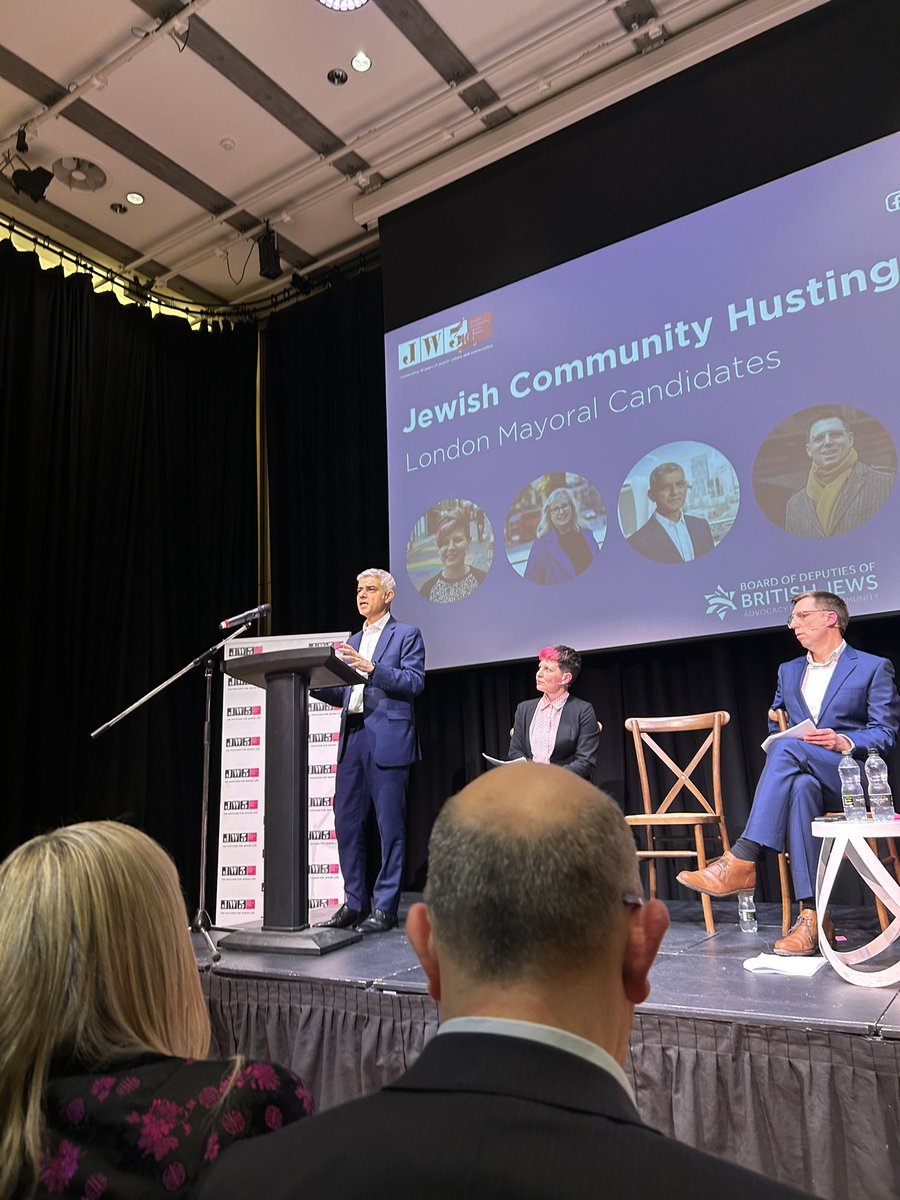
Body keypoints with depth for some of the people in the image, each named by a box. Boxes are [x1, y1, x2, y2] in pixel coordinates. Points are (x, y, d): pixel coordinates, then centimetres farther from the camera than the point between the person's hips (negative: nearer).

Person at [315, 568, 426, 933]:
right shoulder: (352, 642, 22)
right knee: (346, 821, 8)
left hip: (387, 740, -6)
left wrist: (371, 667, -22)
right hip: (352, 738, 7)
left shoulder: (406, 635, 2)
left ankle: (385, 907, 9)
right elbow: (345, 694, 20)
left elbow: (414, 681, -11)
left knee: (390, 825, -1)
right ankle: (354, 903, 20)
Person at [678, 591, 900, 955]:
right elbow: (775, 727, 24)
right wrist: (777, 728, -1)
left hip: (852, 777, -3)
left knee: (789, 748, -36)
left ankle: (740, 862, -43)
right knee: (801, 787, -38)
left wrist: (843, 741, -19)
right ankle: (813, 916, -39)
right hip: (807, 775, 3)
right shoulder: (788, 671, 23)